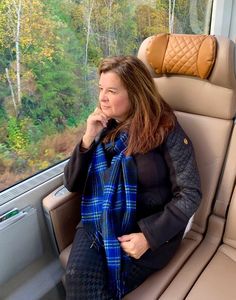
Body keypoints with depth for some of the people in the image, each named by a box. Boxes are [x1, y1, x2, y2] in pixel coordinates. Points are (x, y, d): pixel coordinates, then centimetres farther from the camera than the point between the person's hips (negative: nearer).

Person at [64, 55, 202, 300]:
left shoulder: (165, 130, -9)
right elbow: (72, 184, 3)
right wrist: (88, 140, -11)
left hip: (151, 228, -3)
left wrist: (150, 236, -18)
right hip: (99, 223, 4)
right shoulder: (102, 127, 3)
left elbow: (189, 194, -10)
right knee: (78, 279, -23)